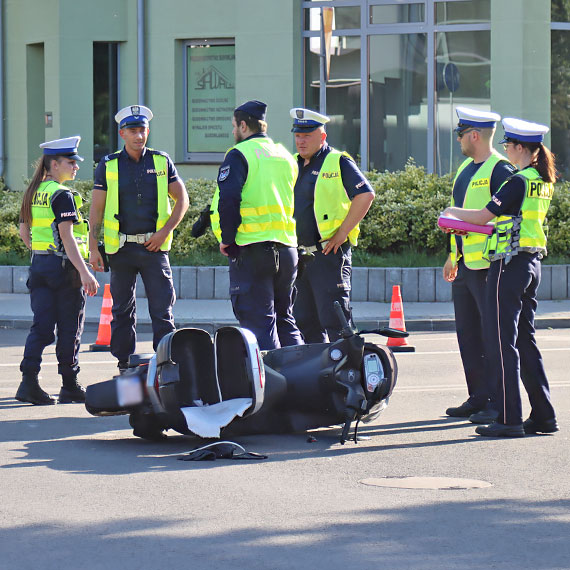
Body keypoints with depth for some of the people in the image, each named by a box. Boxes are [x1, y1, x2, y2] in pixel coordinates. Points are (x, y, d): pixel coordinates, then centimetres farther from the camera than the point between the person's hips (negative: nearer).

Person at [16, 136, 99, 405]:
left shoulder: (33, 193, 11)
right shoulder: (63, 196, -14)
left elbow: (23, 232, 18)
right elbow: (66, 236, -21)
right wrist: (84, 272, -22)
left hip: (39, 265, 7)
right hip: (64, 266, -7)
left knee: (42, 326, 5)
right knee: (69, 329, 3)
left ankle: (29, 382, -8)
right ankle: (70, 387, 9)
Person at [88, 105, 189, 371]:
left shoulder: (162, 162, 5)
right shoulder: (108, 166, 3)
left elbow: (182, 199, 9)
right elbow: (96, 209, 5)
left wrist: (164, 232, -2)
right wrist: (93, 248, -2)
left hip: (154, 246, 0)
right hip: (120, 247, 0)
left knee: (163, 309, -4)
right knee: (122, 309, 6)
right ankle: (124, 366, 13)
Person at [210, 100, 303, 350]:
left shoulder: (239, 155, -5)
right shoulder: (286, 156, 17)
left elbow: (228, 199, -16)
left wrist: (227, 238, -7)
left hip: (251, 250, -7)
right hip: (288, 247, 7)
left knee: (258, 323, -6)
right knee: (284, 319, 16)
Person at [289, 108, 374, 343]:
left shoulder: (338, 162, -6)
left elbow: (366, 195, -15)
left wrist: (342, 233, -16)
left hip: (329, 253, -8)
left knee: (334, 319, -10)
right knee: (304, 321, 10)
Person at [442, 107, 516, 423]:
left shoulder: (500, 170, -12)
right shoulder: (466, 169, 17)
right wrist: (452, 256, 25)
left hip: (489, 266, -10)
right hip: (465, 265, 10)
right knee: (468, 334, 12)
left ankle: (499, 405, -4)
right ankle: (479, 398, 20)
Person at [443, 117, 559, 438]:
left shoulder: (518, 182, -15)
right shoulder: (543, 182, 12)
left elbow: (483, 216, -16)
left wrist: (453, 212, 3)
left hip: (510, 264, -9)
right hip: (532, 264, 9)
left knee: (502, 342, -5)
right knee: (525, 340, 13)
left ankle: (510, 420, -7)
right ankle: (544, 416, 13)